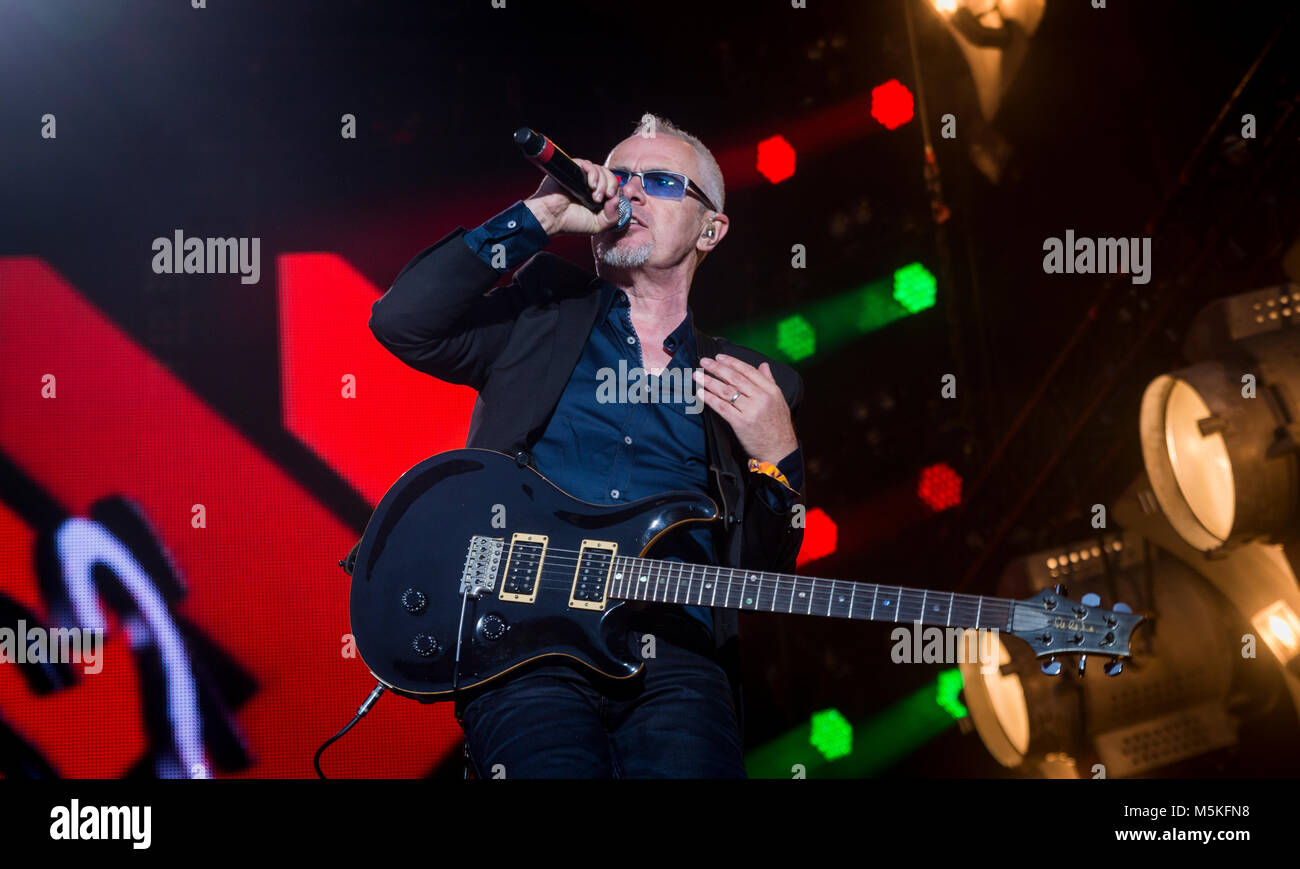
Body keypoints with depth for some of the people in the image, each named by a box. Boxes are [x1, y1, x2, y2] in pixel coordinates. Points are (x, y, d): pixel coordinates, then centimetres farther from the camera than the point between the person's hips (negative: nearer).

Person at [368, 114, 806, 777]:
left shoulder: (752, 383, 18)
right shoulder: (541, 312, 16)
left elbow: (766, 573, 15)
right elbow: (400, 319, -3)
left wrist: (776, 459, -3)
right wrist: (541, 216, -1)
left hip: (673, 655, 1)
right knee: (554, 764, -28)